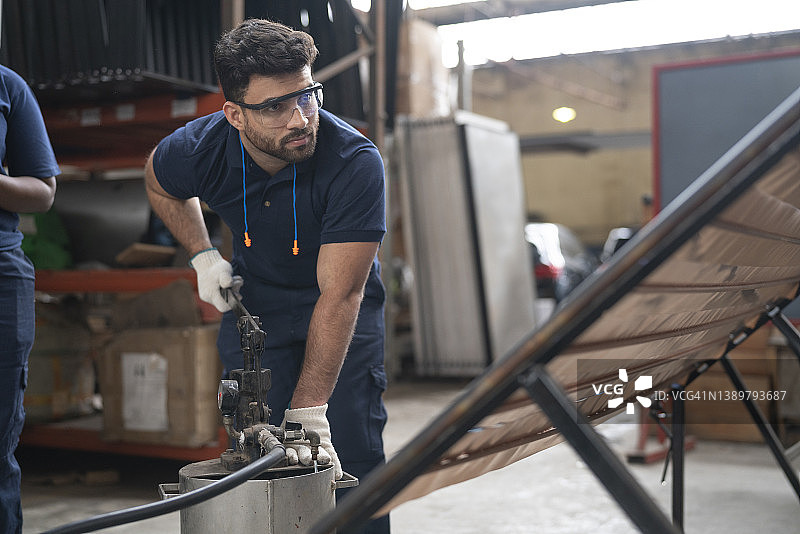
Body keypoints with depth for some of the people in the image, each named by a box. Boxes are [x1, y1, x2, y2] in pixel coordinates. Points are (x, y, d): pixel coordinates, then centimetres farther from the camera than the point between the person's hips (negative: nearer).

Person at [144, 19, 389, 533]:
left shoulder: (355, 161, -32)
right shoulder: (198, 149, -21)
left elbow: (339, 295, -34)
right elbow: (159, 181, 8)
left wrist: (308, 412, -36)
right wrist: (202, 255, -3)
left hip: (343, 311, -2)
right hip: (255, 298, 3)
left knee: (352, 454, -7)